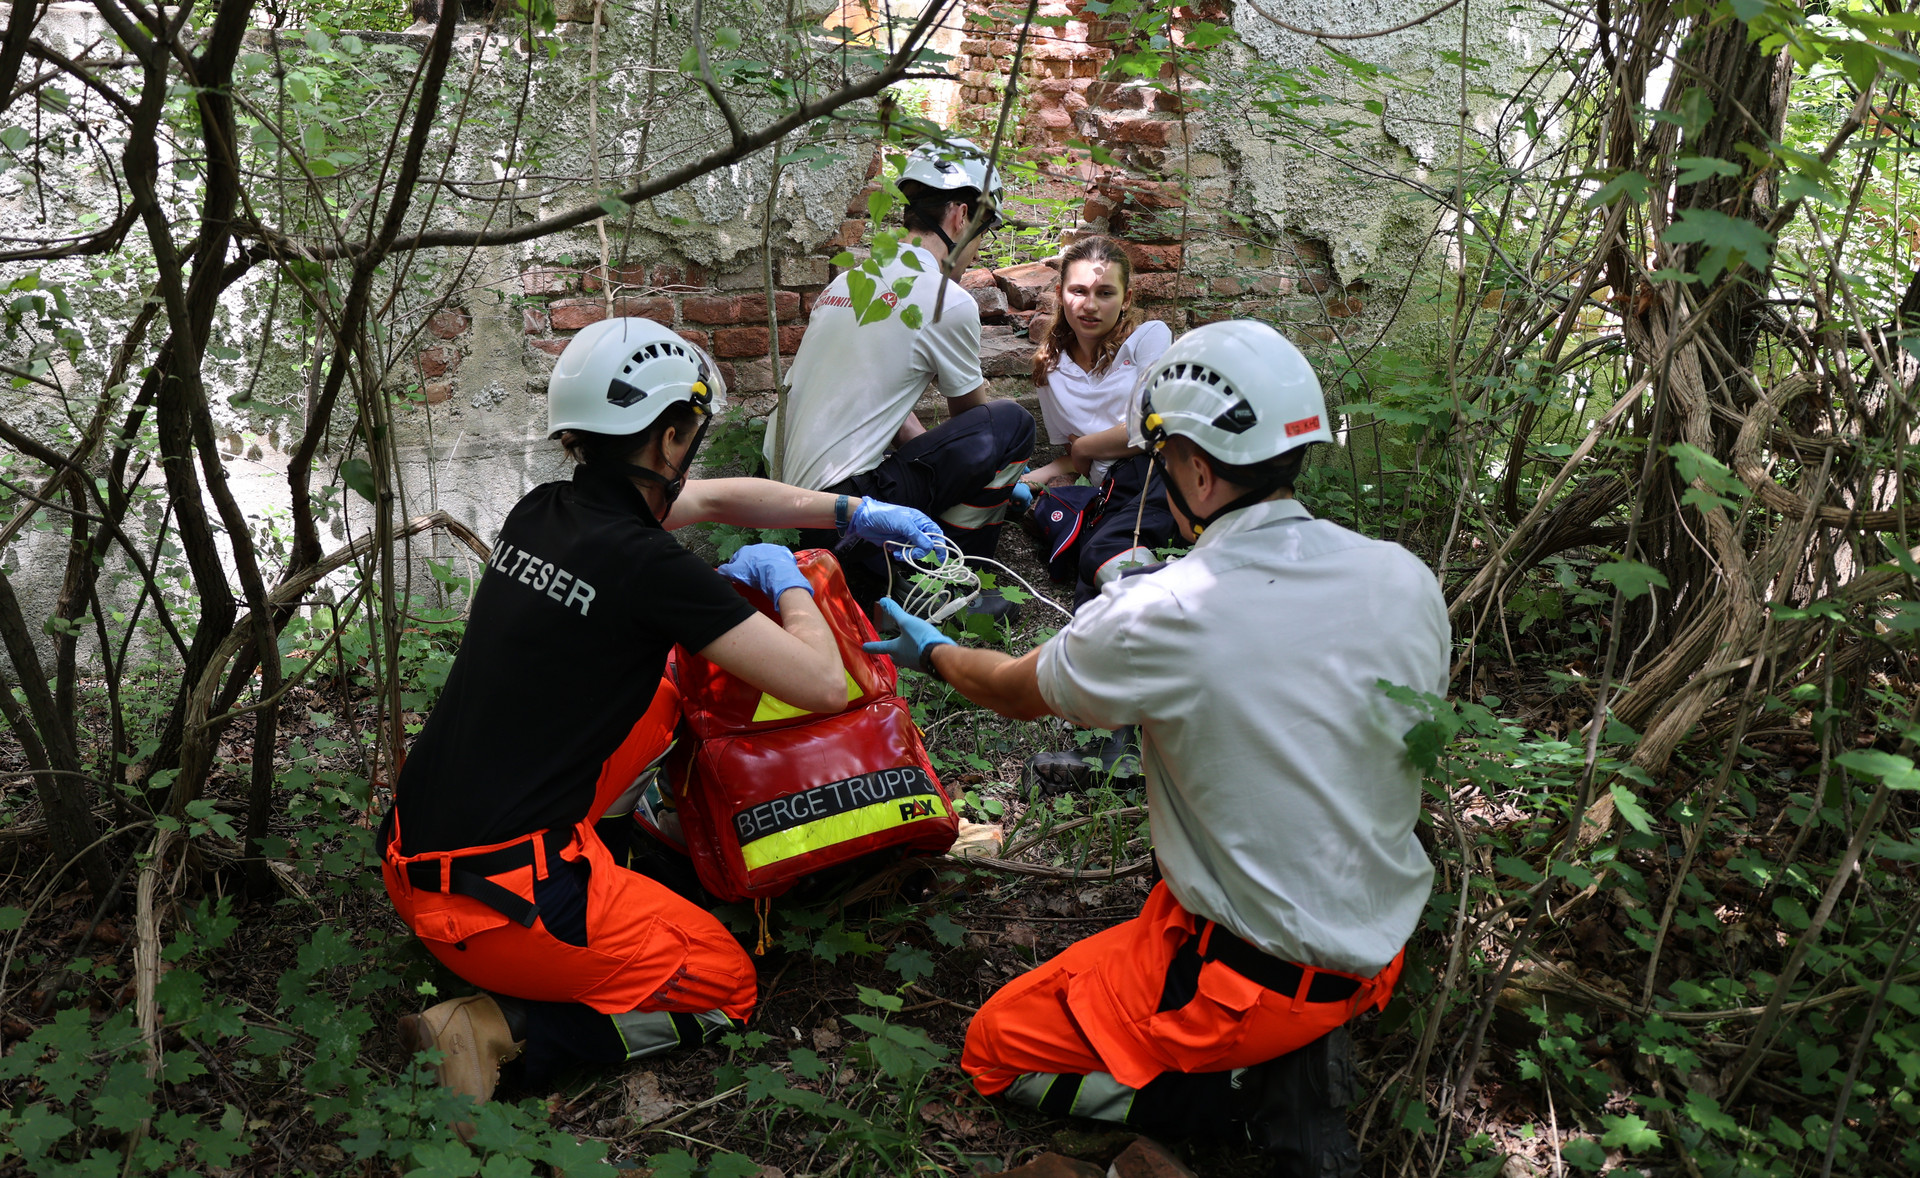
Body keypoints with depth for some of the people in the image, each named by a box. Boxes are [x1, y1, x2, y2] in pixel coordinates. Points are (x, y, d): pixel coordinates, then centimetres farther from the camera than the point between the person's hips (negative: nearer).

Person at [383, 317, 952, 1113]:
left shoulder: (541, 513, 5)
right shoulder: (647, 564, -19)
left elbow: (714, 498, 22)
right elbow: (825, 687, -14)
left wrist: (857, 513, 24)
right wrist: (786, 580, 4)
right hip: (492, 906, -9)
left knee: (659, 698, 21)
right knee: (726, 987, 12)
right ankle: (505, 1028, -5)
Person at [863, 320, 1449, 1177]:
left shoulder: (1159, 620, -23)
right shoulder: (1404, 578, -8)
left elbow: (1016, 692, -2)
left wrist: (930, 650, 21)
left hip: (1260, 970, -7)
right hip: (1386, 943, 7)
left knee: (997, 1051, 11)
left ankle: (1255, 1094, -3)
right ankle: (1292, 1060, 12)